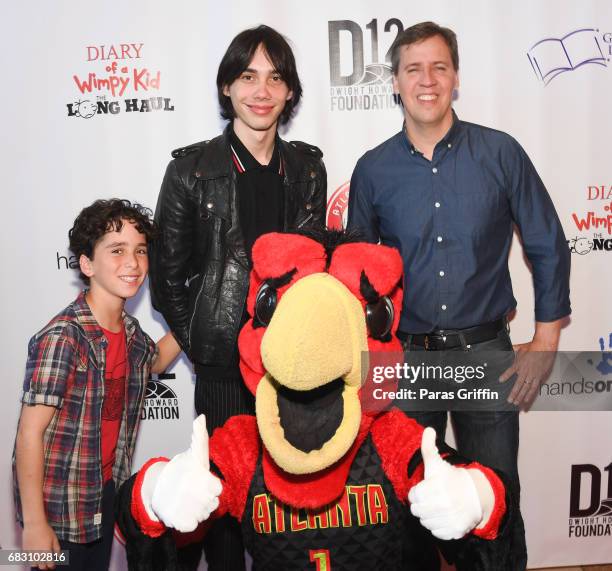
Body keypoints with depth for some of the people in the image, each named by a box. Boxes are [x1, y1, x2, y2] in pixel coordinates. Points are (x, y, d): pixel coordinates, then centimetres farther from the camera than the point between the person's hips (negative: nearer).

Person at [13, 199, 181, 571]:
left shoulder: (130, 330, -1)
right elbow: (30, 434, -20)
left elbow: (153, 361, 22)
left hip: (106, 492, 7)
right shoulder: (62, 338, -23)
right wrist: (34, 524, -18)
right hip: (59, 504, -7)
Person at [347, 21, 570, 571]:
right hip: (405, 357, 1)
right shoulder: (373, 170, 0)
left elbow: (548, 247, 2)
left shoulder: (501, 153, -3)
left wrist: (545, 342, -1)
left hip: (486, 352, -1)